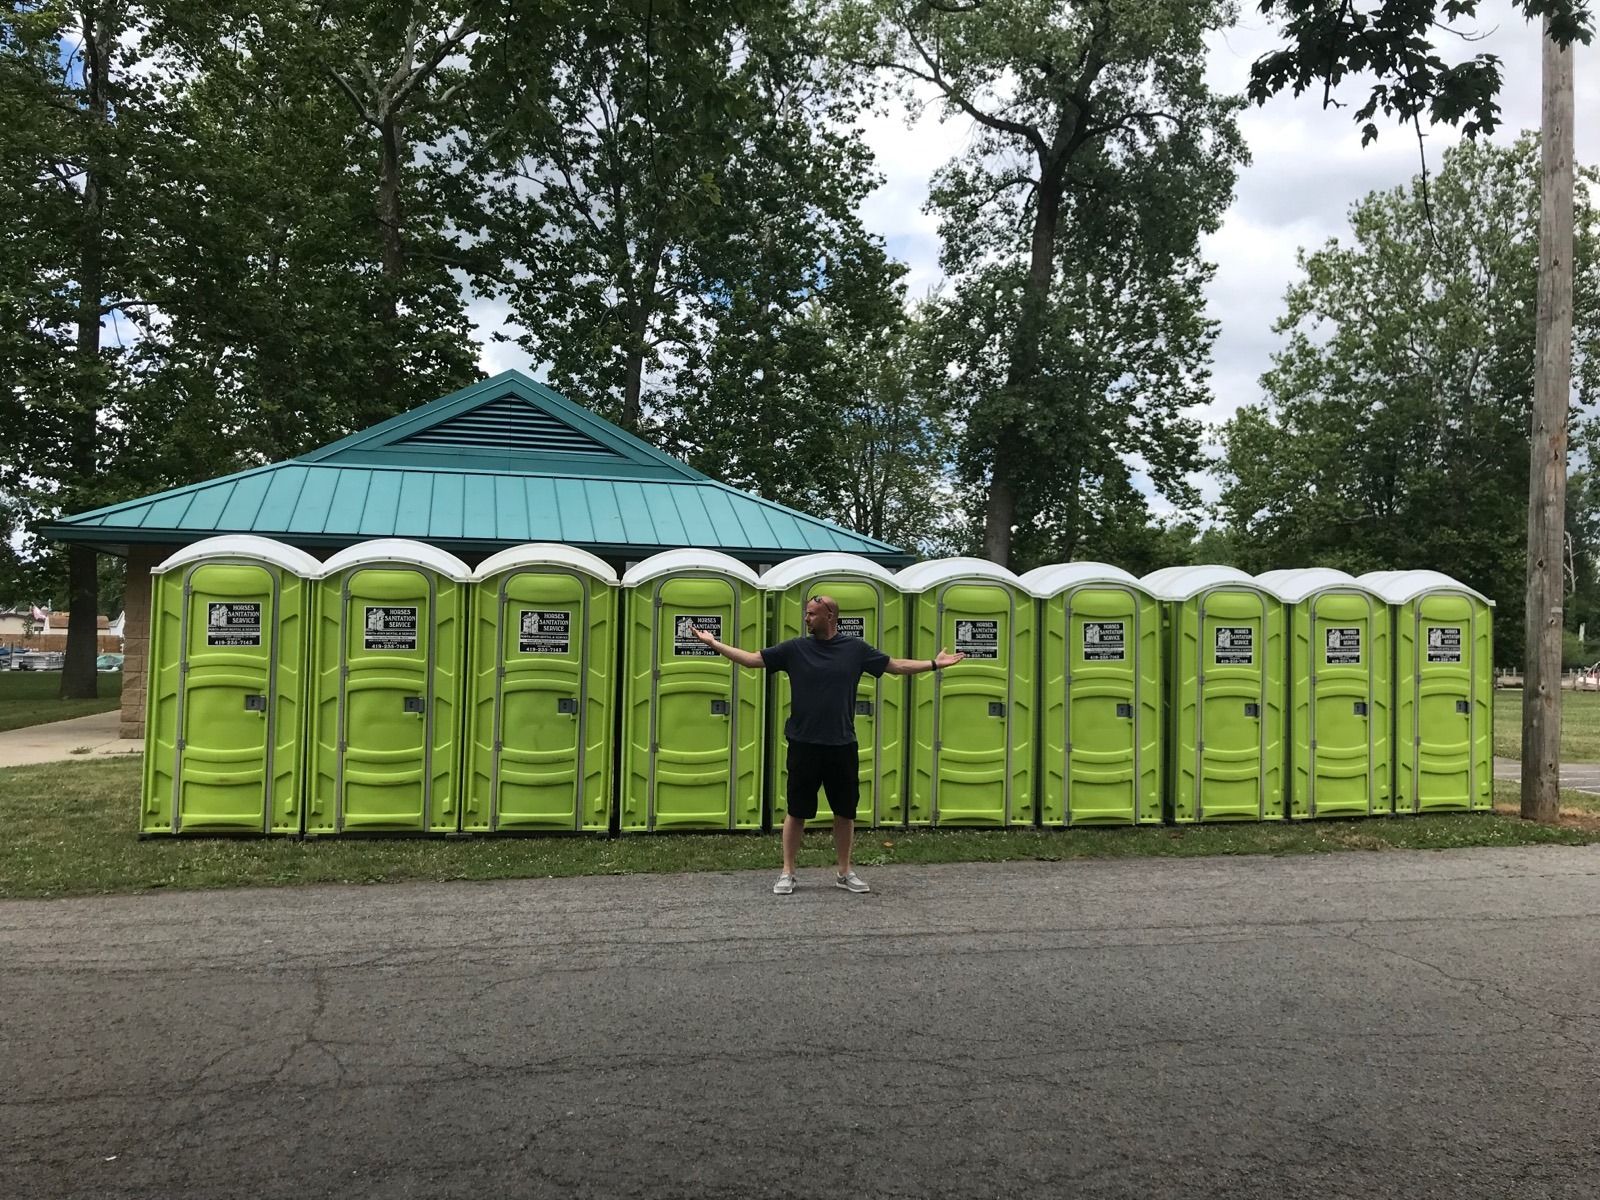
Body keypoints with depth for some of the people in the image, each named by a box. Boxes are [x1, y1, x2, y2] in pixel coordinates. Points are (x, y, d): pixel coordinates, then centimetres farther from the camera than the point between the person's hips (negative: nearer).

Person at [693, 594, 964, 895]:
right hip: (804, 745, -1)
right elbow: (752, 659, 0)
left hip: (842, 746, 1)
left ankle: (845, 873, 24)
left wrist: (935, 663, 2)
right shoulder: (794, 648, 0)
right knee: (796, 811, 5)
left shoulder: (855, 649, 2)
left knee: (845, 811, 10)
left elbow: (896, 666, 7)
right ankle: (787, 873, 16)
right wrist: (714, 643, -6)